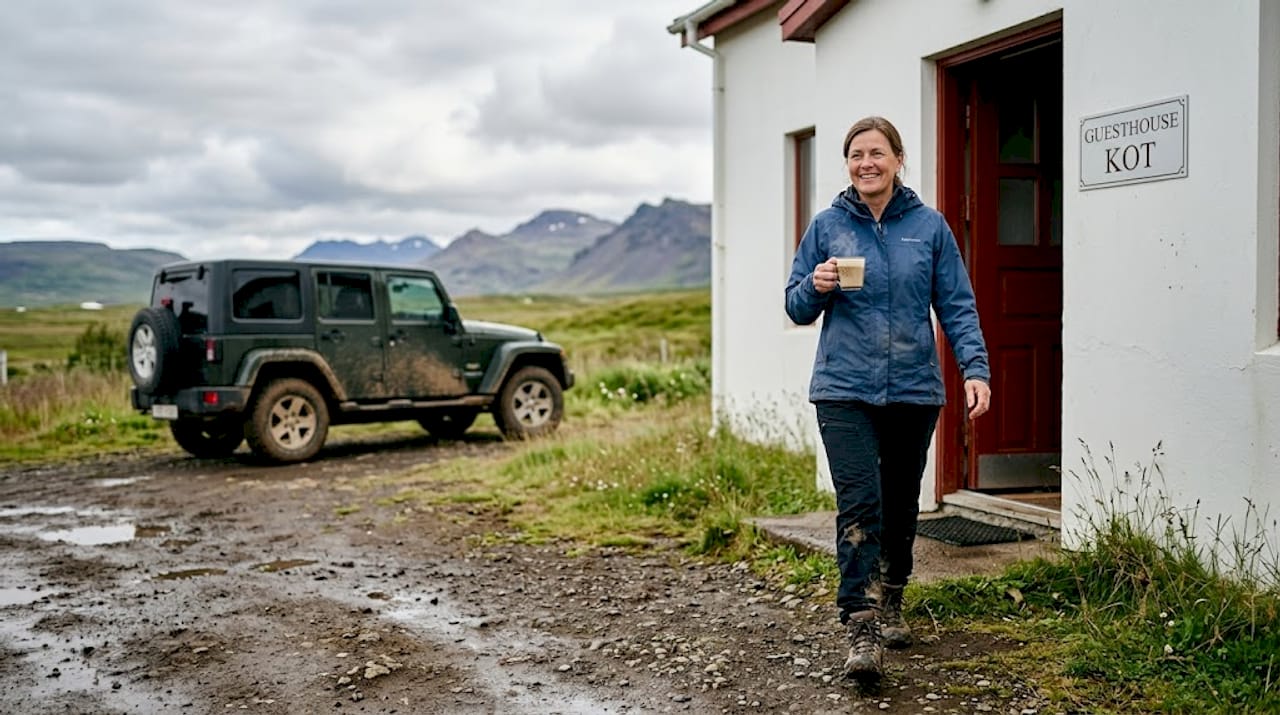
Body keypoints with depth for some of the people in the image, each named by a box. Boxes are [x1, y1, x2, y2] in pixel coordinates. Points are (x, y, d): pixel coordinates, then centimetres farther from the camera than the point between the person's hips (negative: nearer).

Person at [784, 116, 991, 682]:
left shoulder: (929, 226, 3)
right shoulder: (827, 226, 3)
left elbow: (957, 306, 2)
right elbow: (797, 309, 7)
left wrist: (975, 369, -11)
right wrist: (816, 287, -15)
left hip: (914, 388, 2)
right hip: (845, 390, -1)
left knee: (901, 503, 15)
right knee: (859, 504, -12)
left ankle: (891, 603, 34)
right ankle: (860, 628, -11)